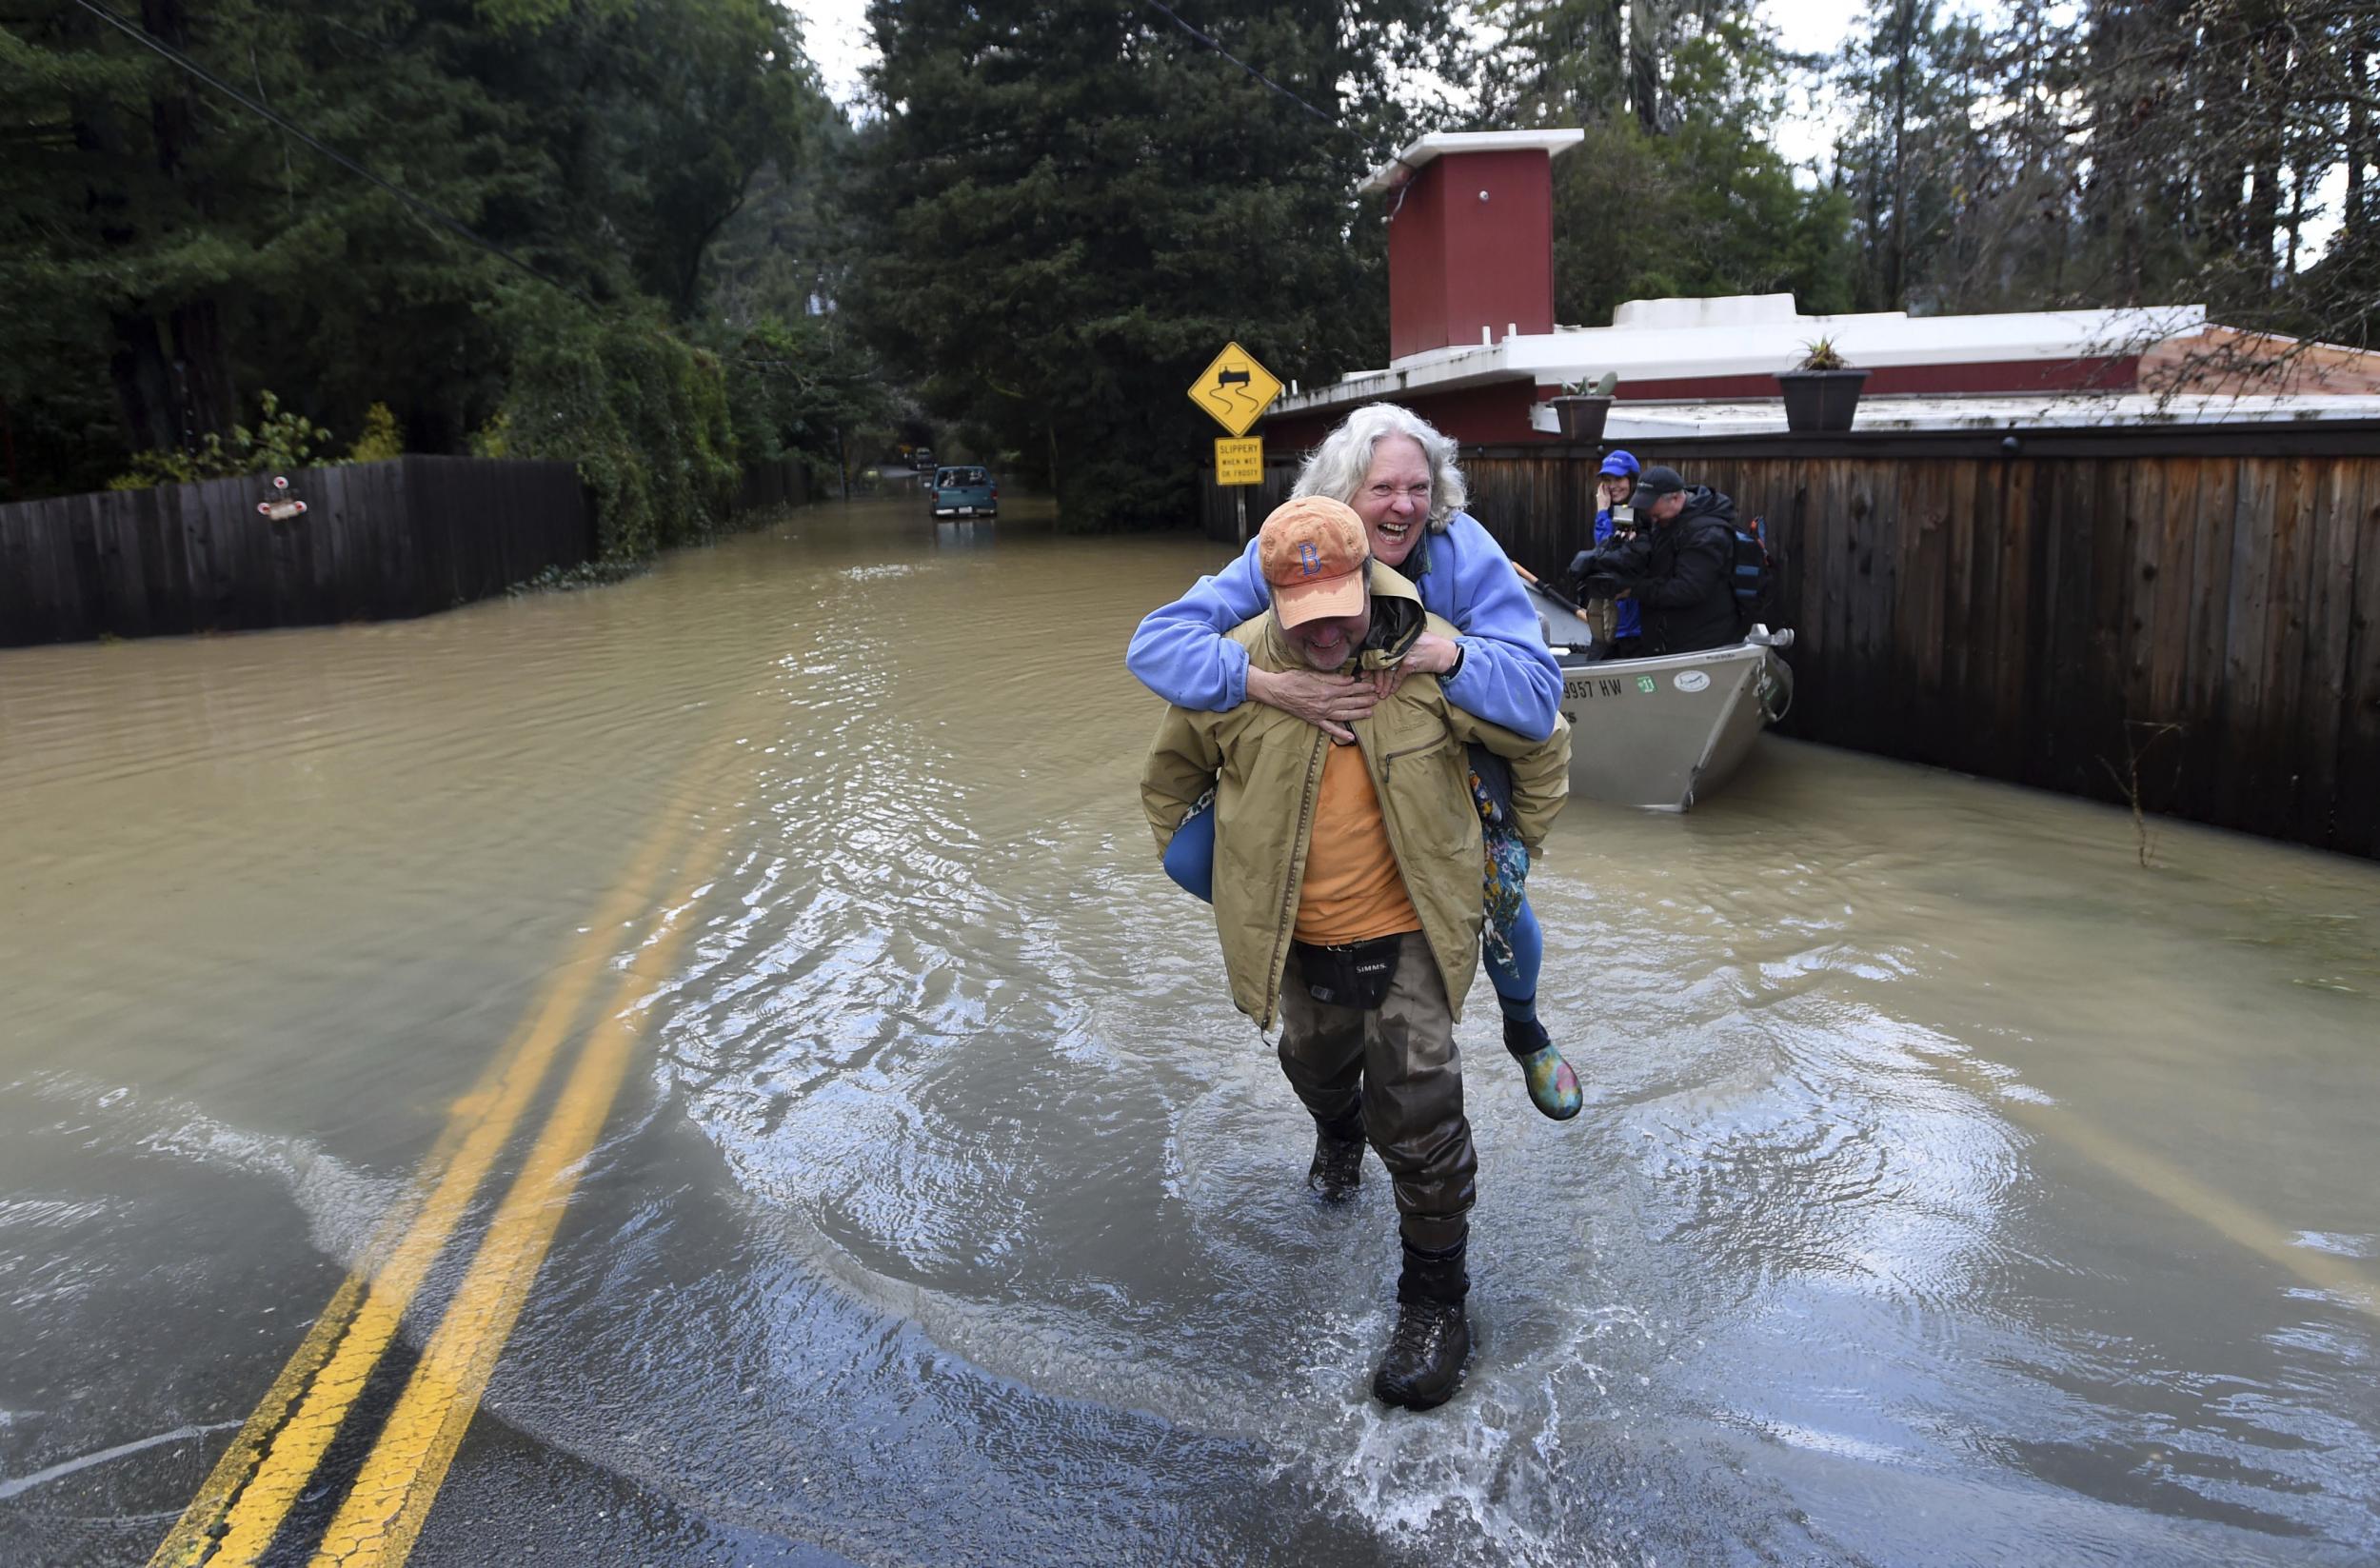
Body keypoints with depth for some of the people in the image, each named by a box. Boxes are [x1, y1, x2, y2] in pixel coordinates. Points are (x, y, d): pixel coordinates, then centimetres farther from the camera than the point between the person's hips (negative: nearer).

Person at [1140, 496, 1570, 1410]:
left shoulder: (1435, 661, -16)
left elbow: (1544, 748, 0)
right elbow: (1170, 778, 7)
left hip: (1409, 932, -2)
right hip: (1296, 939, 3)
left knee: (1419, 1120, -7)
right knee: (1318, 1066, 27)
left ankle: (1435, 1302, 11)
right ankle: (1338, 1136, 64)